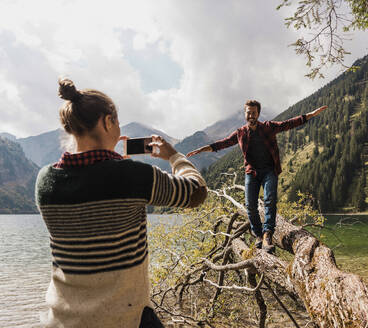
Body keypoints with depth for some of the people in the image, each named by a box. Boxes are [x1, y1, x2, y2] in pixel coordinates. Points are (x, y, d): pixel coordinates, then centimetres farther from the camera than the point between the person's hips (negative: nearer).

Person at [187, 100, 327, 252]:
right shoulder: (240, 133, 8)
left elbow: (288, 124, 3)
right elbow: (223, 143, 4)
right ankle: (258, 235, 11)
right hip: (252, 172, 1)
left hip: (269, 170, -1)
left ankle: (267, 235, -21)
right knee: (250, 205, -6)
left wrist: (310, 115, -3)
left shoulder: (269, 127, 6)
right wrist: (202, 149, -5)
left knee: (270, 200, -20)